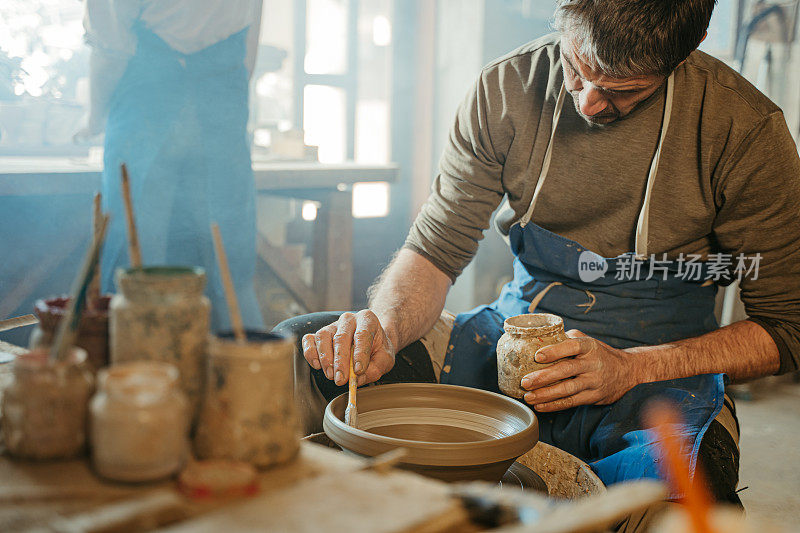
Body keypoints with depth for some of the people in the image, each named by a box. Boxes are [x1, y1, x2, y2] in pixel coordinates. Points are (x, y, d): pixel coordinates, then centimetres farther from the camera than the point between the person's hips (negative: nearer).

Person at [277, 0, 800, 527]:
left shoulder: (745, 128, -15)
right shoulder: (508, 87, -7)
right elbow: (435, 249, -1)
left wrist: (631, 368, -21)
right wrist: (385, 331, -23)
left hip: (659, 372, -3)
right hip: (511, 341, 4)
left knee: (673, 503, -40)